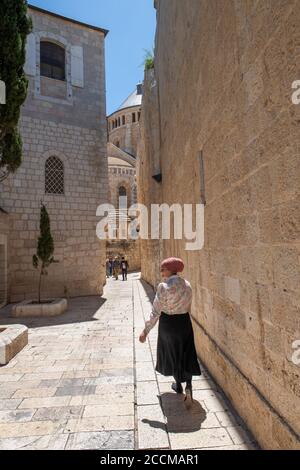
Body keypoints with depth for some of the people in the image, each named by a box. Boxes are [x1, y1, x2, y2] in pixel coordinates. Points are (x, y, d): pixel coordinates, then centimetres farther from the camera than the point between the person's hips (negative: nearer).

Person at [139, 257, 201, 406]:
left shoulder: (164, 287, -22)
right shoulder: (187, 285, -3)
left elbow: (155, 312, -21)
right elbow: (188, 308, 8)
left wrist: (146, 331, -13)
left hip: (168, 323, -4)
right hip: (184, 322, 4)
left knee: (172, 353, 17)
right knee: (187, 355, 15)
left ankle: (178, 385, 34)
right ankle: (188, 385, -3)